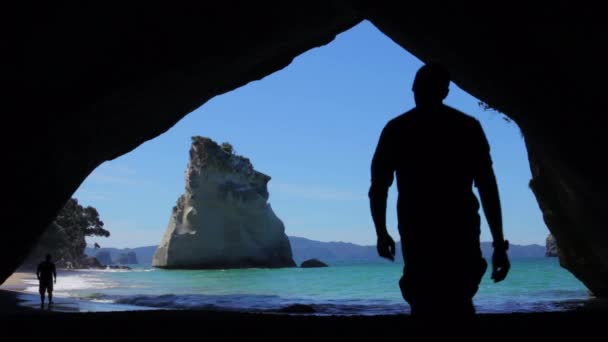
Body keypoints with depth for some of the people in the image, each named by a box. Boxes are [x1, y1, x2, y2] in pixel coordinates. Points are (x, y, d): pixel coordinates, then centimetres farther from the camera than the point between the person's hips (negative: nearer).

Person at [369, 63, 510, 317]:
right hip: (461, 232, 0)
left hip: (416, 233, 1)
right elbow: (487, 187, -1)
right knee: (459, 303, 9)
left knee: (424, 305, 7)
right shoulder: (468, 127, 5)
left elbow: (378, 188, 6)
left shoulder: (395, 129, 7)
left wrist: (382, 234, 18)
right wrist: (499, 244, 0)